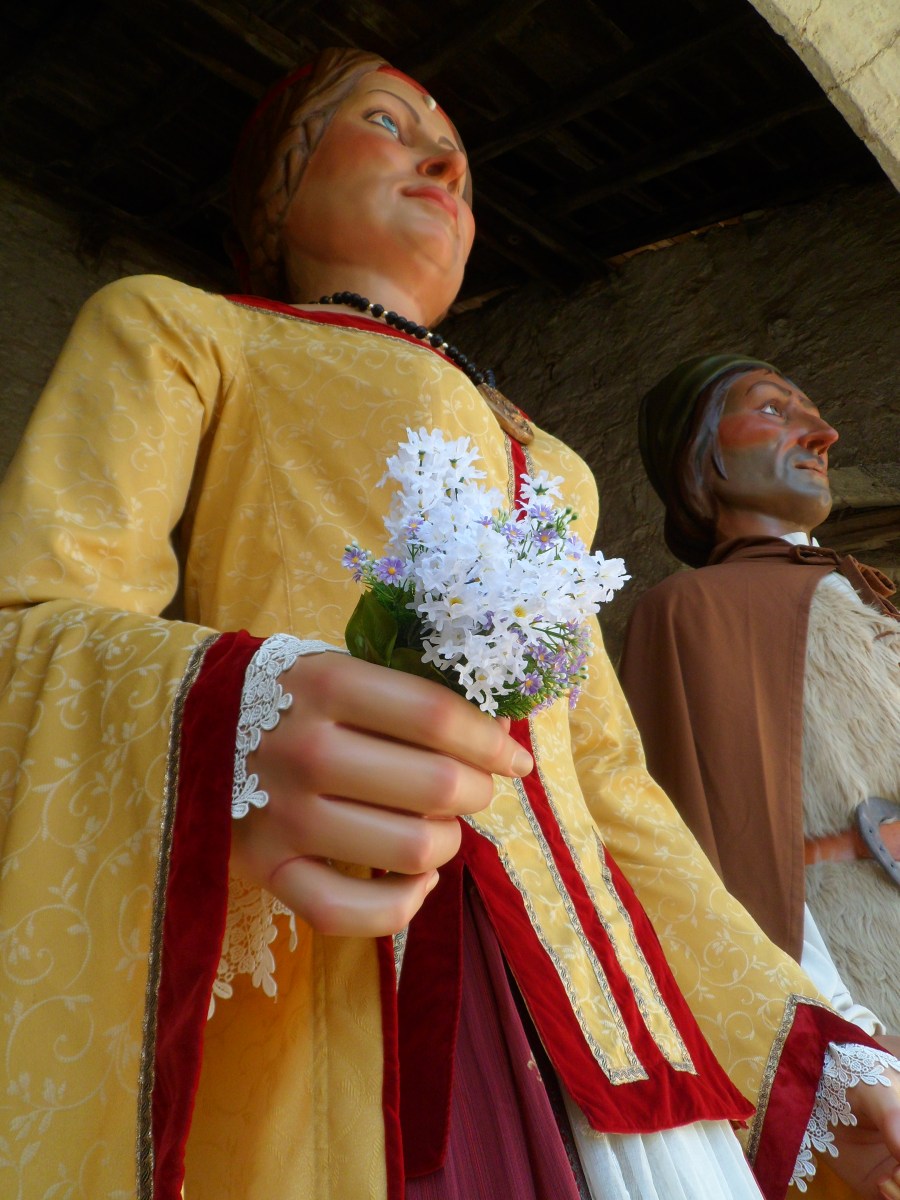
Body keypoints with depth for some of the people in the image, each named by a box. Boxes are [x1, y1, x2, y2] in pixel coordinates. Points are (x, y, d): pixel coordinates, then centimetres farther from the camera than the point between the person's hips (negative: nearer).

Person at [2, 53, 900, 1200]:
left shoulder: (537, 469, 23)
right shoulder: (172, 325, 9)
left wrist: (807, 1043, 15)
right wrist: (221, 723, -29)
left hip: (578, 1001, 6)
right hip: (305, 979, -4)